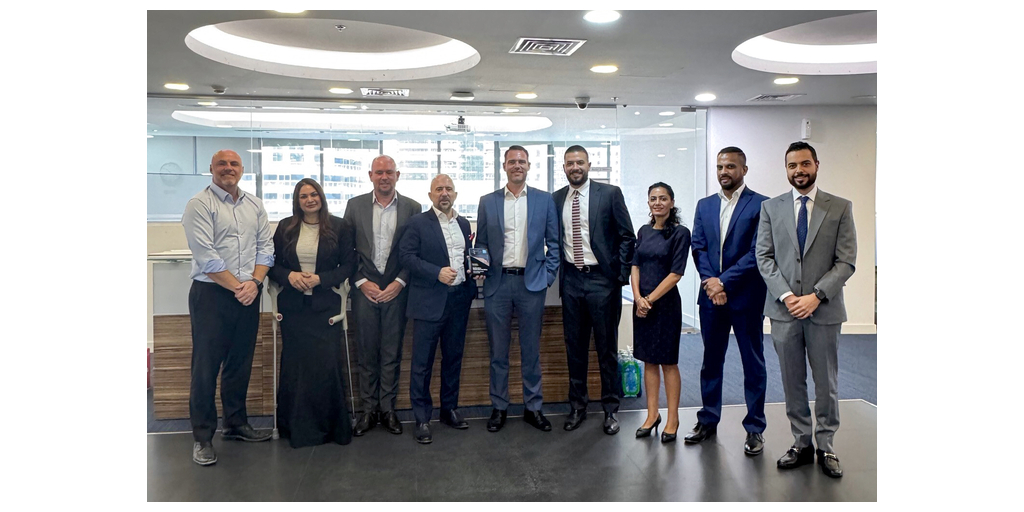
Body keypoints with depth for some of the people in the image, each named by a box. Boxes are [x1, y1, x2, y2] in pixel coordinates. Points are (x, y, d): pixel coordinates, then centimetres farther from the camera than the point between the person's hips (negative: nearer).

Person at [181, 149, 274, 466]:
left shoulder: (254, 205, 12)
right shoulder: (199, 205, -5)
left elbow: (265, 247, 8)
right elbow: (205, 257, -13)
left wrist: (255, 282, -7)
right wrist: (237, 287, -12)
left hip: (248, 295, 5)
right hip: (211, 295, -5)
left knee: (240, 364, 13)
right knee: (206, 366, 0)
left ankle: (235, 424, 27)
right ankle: (202, 437, 10)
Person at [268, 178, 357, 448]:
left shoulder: (339, 227, 1)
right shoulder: (285, 228, 7)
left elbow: (348, 264, 0)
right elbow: (273, 264, 9)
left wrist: (320, 279, -13)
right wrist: (289, 275, -12)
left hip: (325, 304, -2)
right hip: (293, 305, 2)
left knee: (327, 363, -6)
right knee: (294, 364, 4)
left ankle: (330, 424, 9)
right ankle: (296, 426, 16)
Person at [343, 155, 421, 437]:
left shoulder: (412, 208, 3)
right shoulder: (355, 205, 5)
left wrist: (400, 282, -7)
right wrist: (362, 282, -5)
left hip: (396, 289, 0)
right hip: (365, 288, 1)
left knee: (392, 353, 5)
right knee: (366, 352, 6)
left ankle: (388, 408, 17)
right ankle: (369, 409, 17)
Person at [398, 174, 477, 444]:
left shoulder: (463, 223, 14)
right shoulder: (418, 222, -2)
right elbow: (406, 255, -10)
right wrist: (437, 273, -19)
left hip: (459, 298, 5)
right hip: (430, 301, -5)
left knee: (454, 357, 14)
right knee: (422, 363, -1)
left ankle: (450, 409, 27)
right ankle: (422, 419, 8)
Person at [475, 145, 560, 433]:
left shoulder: (544, 200, 6)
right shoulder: (487, 202, 7)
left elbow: (553, 243, 6)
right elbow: (481, 243, 11)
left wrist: (548, 277, -2)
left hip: (531, 282, 0)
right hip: (497, 283, 1)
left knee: (531, 349, 7)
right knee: (498, 350, 7)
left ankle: (533, 407, 19)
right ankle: (499, 407, 18)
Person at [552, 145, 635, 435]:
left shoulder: (610, 194, -3)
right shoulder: (556, 199, 8)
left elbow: (627, 237, -2)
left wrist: (621, 275, -7)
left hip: (602, 279, -3)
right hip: (571, 280, 3)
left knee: (607, 347, 5)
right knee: (574, 346, 11)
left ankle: (610, 409, 17)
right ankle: (577, 405, 24)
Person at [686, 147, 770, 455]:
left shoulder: (761, 205, -5)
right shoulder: (704, 205, 11)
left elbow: (758, 252, -12)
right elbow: (698, 247, 4)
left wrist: (724, 282, -16)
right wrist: (710, 282, -11)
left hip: (747, 297, -4)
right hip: (711, 295, 4)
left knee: (753, 364, 6)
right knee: (711, 361, 13)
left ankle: (754, 428, 17)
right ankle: (708, 421, 25)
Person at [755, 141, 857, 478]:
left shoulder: (840, 208, 2)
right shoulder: (771, 207, 6)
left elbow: (846, 261, -3)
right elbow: (764, 257, 2)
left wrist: (816, 296, -14)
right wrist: (785, 295, -10)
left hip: (824, 310, -1)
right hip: (783, 310, 1)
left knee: (826, 383, 7)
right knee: (792, 383, 9)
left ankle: (825, 446, 21)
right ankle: (802, 444, 22)